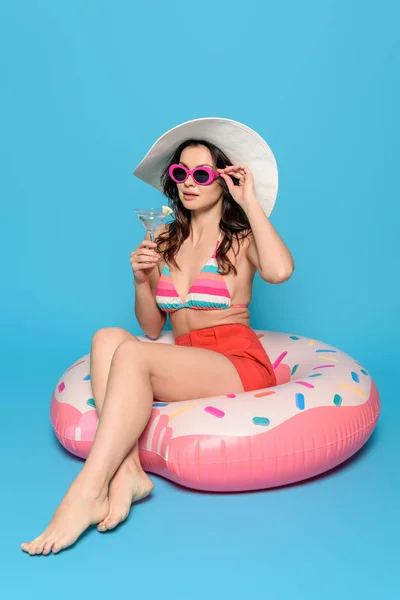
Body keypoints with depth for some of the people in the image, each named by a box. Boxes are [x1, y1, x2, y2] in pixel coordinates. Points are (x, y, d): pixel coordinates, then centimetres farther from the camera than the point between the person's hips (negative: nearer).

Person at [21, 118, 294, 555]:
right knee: (108, 336, -22)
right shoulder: (164, 240, 16)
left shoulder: (242, 239, 3)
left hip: (240, 365, -5)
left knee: (132, 354, -28)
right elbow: (152, 328, 16)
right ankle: (127, 471, -32)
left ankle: (87, 493, -28)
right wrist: (141, 281, -3)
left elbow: (279, 270, -24)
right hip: (186, 366, 5)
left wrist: (251, 202, -12)